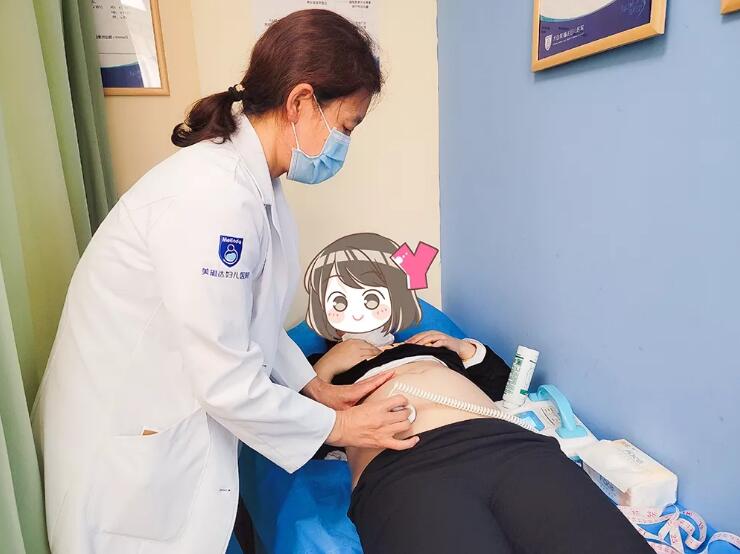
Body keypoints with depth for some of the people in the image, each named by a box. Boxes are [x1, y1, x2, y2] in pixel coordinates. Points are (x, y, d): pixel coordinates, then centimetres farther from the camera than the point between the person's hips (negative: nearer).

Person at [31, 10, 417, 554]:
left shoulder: (254, 182, 0)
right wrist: (335, 426, -11)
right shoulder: (213, 198, -29)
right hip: (128, 442, -8)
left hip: (179, 422, 8)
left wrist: (318, 387, 6)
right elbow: (228, 383, -25)